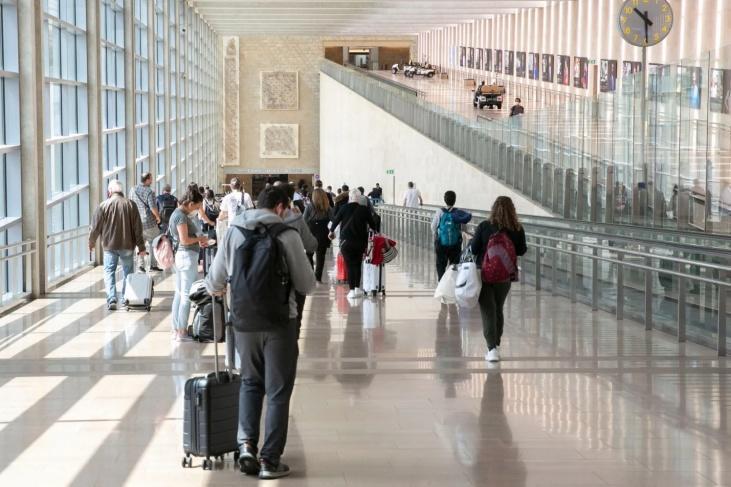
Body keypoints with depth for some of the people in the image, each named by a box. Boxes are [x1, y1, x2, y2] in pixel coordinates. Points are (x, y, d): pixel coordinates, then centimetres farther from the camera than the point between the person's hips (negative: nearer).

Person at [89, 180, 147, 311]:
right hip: (127, 246, 1)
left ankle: (111, 299, -10)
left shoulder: (104, 206, -4)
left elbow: (95, 227, 1)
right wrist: (141, 247, 4)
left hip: (110, 246, -1)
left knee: (109, 272, 5)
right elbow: (138, 228, -1)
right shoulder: (131, 205, -2)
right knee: (128, 272, 14)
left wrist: (92, 242, 18)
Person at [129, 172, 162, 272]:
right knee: (153, 243, 9)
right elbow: (153, 207, -19)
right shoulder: (149, 191, -13)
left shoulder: (133, 190, 4)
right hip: (149, 222, -5)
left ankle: (141, 265, 4)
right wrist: (158, 217, -2)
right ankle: (153, 265, 9)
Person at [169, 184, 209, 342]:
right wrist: (200, 239, -5)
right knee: (187, 295, -5)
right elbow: (185, 240, -20)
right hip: (187, 256, -10)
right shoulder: (182, 216, -16)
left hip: (180, 256, 10)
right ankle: (182, 332, -3)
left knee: (179, 294, 12)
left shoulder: (177, 213, 14)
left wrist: (199, 240, 11)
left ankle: (176, 330, 16)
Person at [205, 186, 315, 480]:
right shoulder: (286, 235, -8)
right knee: (278, 391, 7)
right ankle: (270, 459, 7)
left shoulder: (233, 233, 2)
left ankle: (247, 444, 7)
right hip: (279, 323, -3)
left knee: (250, 383, 21)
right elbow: (307, 285, -4)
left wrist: (218, 289, 30)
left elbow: (214, 284, 7)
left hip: (244, 323, 3)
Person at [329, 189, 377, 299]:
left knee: (349, 265, 1)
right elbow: (372, 224, 3)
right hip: (361, 242, 1)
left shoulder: (344, 208, -3)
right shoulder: (364, 210, -2)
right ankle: (357, 288, 12)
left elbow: (335, 220, 3)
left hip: (346, 241, -1)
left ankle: (352, 290, -4)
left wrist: (331, 231, 22)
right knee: (357, 264, 15)